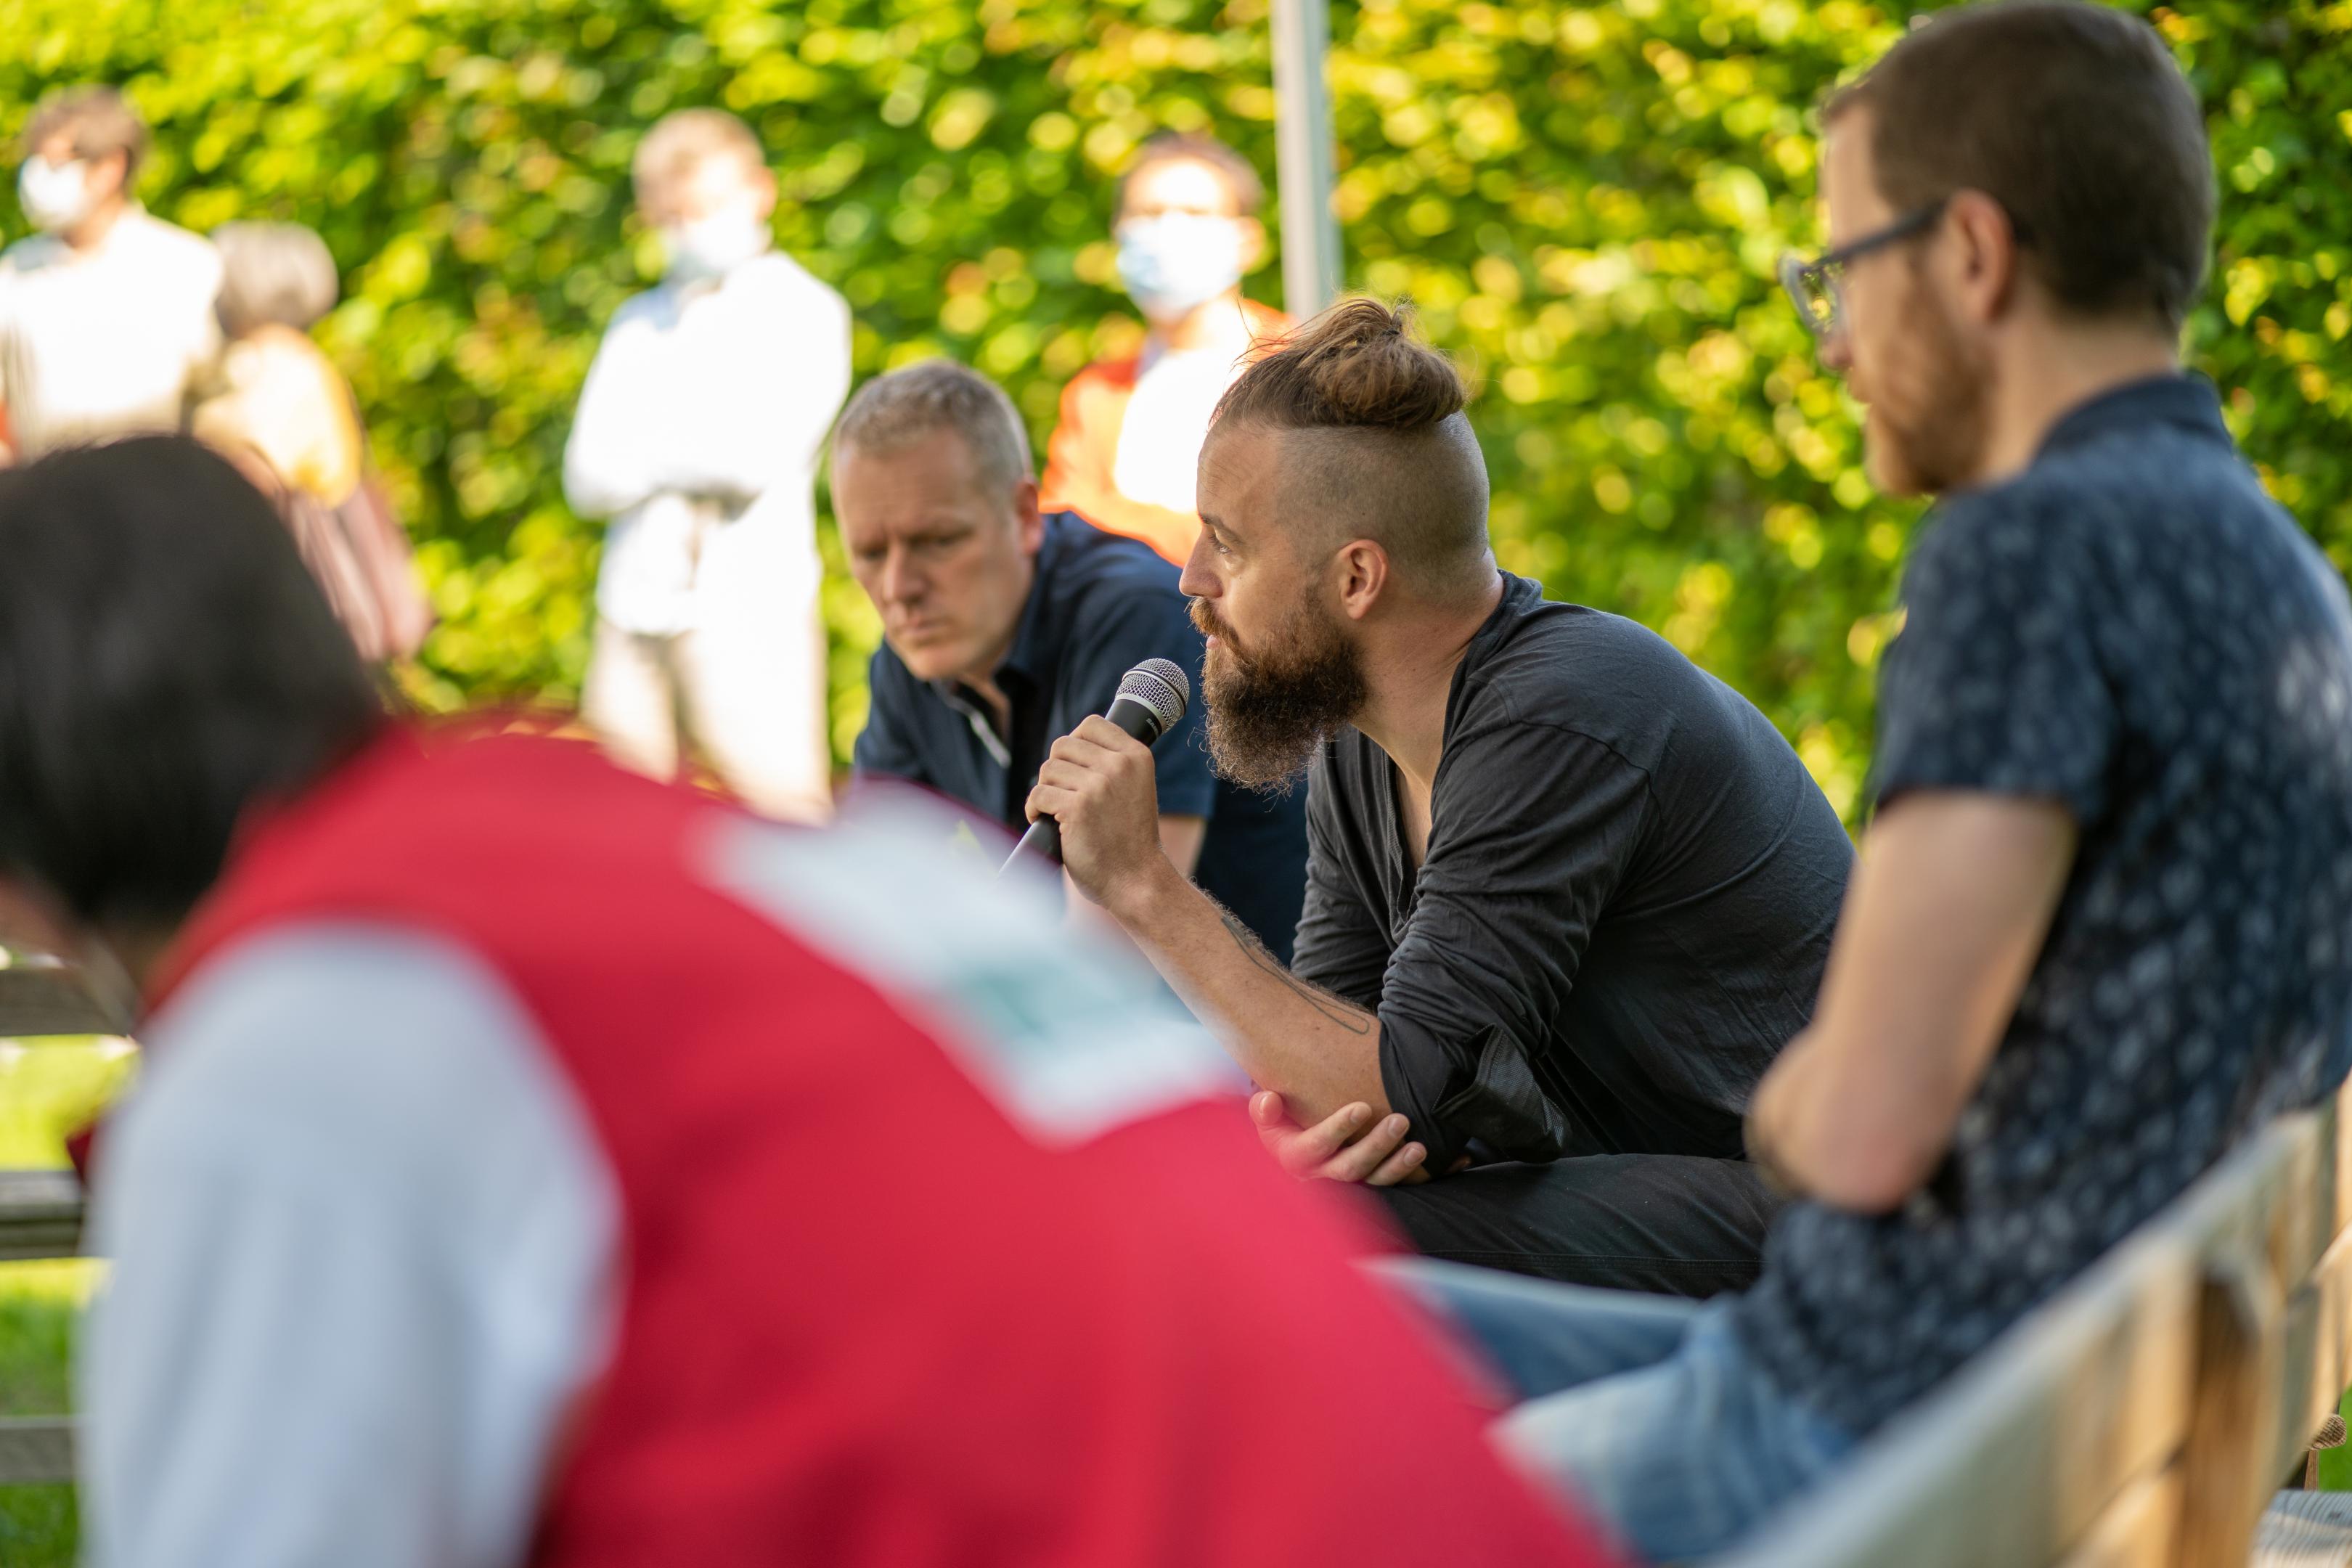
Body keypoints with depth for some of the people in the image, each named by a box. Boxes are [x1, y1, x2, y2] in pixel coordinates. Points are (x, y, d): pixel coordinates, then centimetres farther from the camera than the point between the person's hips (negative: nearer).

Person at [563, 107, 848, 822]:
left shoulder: (802, 311, 3)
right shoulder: (638, 325, 18)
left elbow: (760, 459, -10)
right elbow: (587, 476, 7)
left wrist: (645, 452, 3)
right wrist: (693, 464, -8)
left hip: (748, 606, -5)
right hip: (636, 601, 5)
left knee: (782, 811, -11)